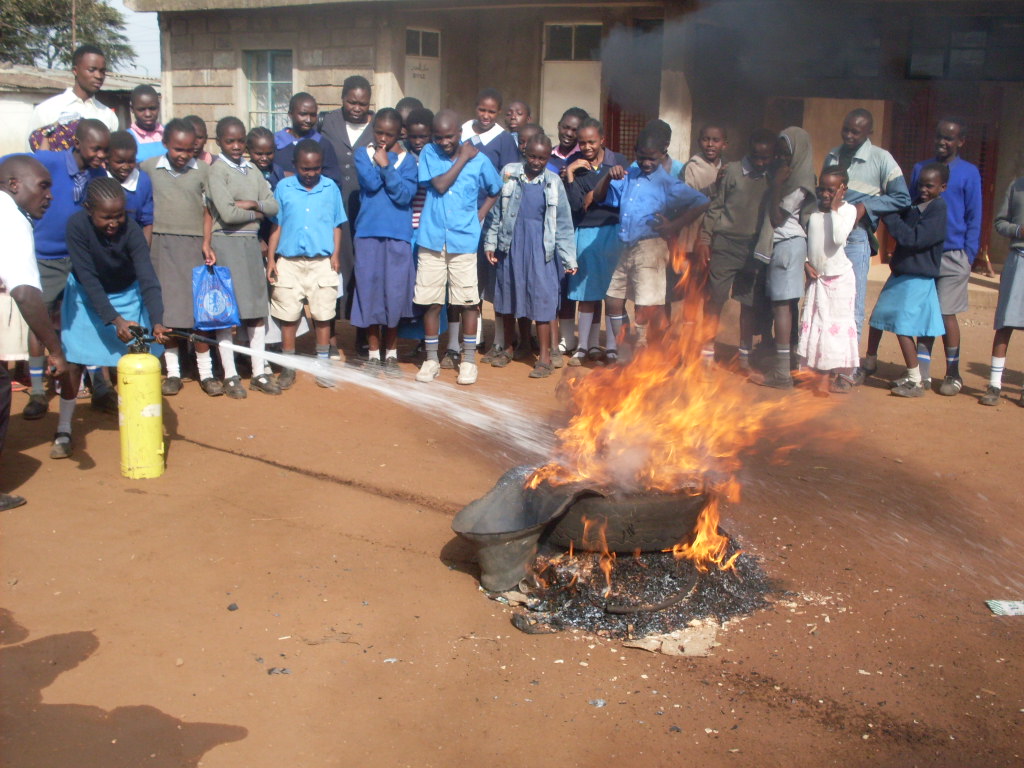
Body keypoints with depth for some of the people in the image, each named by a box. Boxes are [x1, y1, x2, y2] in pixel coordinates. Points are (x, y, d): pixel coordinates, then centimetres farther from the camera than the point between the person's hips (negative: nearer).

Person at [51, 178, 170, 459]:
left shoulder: (132, 231, -29)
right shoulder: (77, 225, -29)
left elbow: (148, 280, -35)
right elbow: (88, 278, -28)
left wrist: (156, 322, -50)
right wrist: (114, 320, -37)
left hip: (126, 294, 0)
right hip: (86, 294, 0)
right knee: (73, 360, -1)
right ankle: (63, 431, 11)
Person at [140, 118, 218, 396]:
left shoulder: (203, 169, 4)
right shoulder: (148, 168, 3)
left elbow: (207, 211, 7)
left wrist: (207, 244, -4)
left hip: (194, 245, 0)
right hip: (161, 245, 0)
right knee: (167, 310, 3)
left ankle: (206, 373, 7)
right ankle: (172, 372, 13)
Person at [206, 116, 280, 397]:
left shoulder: (252, 170, 13)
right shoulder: (217, 170, -6)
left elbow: (273, 205, 6)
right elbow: (227, 213, -15)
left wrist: (252, 203, -11)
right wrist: (256, 214, -2)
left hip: (251, 242, 6)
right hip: (226, 242, -6)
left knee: (257, 308, 7)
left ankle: (259, 372, 14)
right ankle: (230, 376, 6)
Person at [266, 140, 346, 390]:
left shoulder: (331, 188, 2)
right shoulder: (284, 187, 2)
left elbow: (336, 225, 7)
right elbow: (276, 225, 5)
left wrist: (336, 254, -2)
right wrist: (270, 257, 0)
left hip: (322, 262, 0)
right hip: (289, 261, 0)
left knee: (323, 314, 4)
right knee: (288, 315, 5)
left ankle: (322, 365, 16)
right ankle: (288, 367, 16)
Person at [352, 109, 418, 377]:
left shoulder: (407, 160, 4)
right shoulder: (363, 155, 7)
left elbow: (405, 195, -11)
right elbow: (370, 182, -12)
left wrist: (386, 165, -11)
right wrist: (383, 163, -4)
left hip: (398, 236, 0)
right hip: (368, 234, 1)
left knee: (395, 295, 3)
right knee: (370, 293, 3)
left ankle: (391, 354, 18)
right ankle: (373, 354, 16)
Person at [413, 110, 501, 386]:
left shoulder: (479, 160, 0)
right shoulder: (429, 153, 1)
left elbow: (495, 191, 15)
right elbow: (440, 185, -13)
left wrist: (480, 215, 3)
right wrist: (462, 159, -8)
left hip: (463, 242, 0)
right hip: (432, 241, 1)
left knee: (468, 301, 2)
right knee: (431, 301, 5)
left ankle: (469, 360, 15)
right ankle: (431, 359, 18)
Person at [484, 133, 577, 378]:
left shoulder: (553, 182, 0)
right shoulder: (509, 173, 1)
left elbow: (563, 223, 1)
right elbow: (496, 210, 5)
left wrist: (569, 258, -1)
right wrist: (490, 242, 2)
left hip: (541, 247, -2)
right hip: (511, 243, 2)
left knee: (542, 300, -4)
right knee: (507, 295, 12)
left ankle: (545, 358, 3)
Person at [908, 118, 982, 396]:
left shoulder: (969, 173, 1)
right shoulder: (920, 169, 9)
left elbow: (974, 218, 1)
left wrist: (968, 256, -5)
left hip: (952, 256, -3)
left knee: (946, 314, -1)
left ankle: (953, 374, 13)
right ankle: (922, 372, 12)